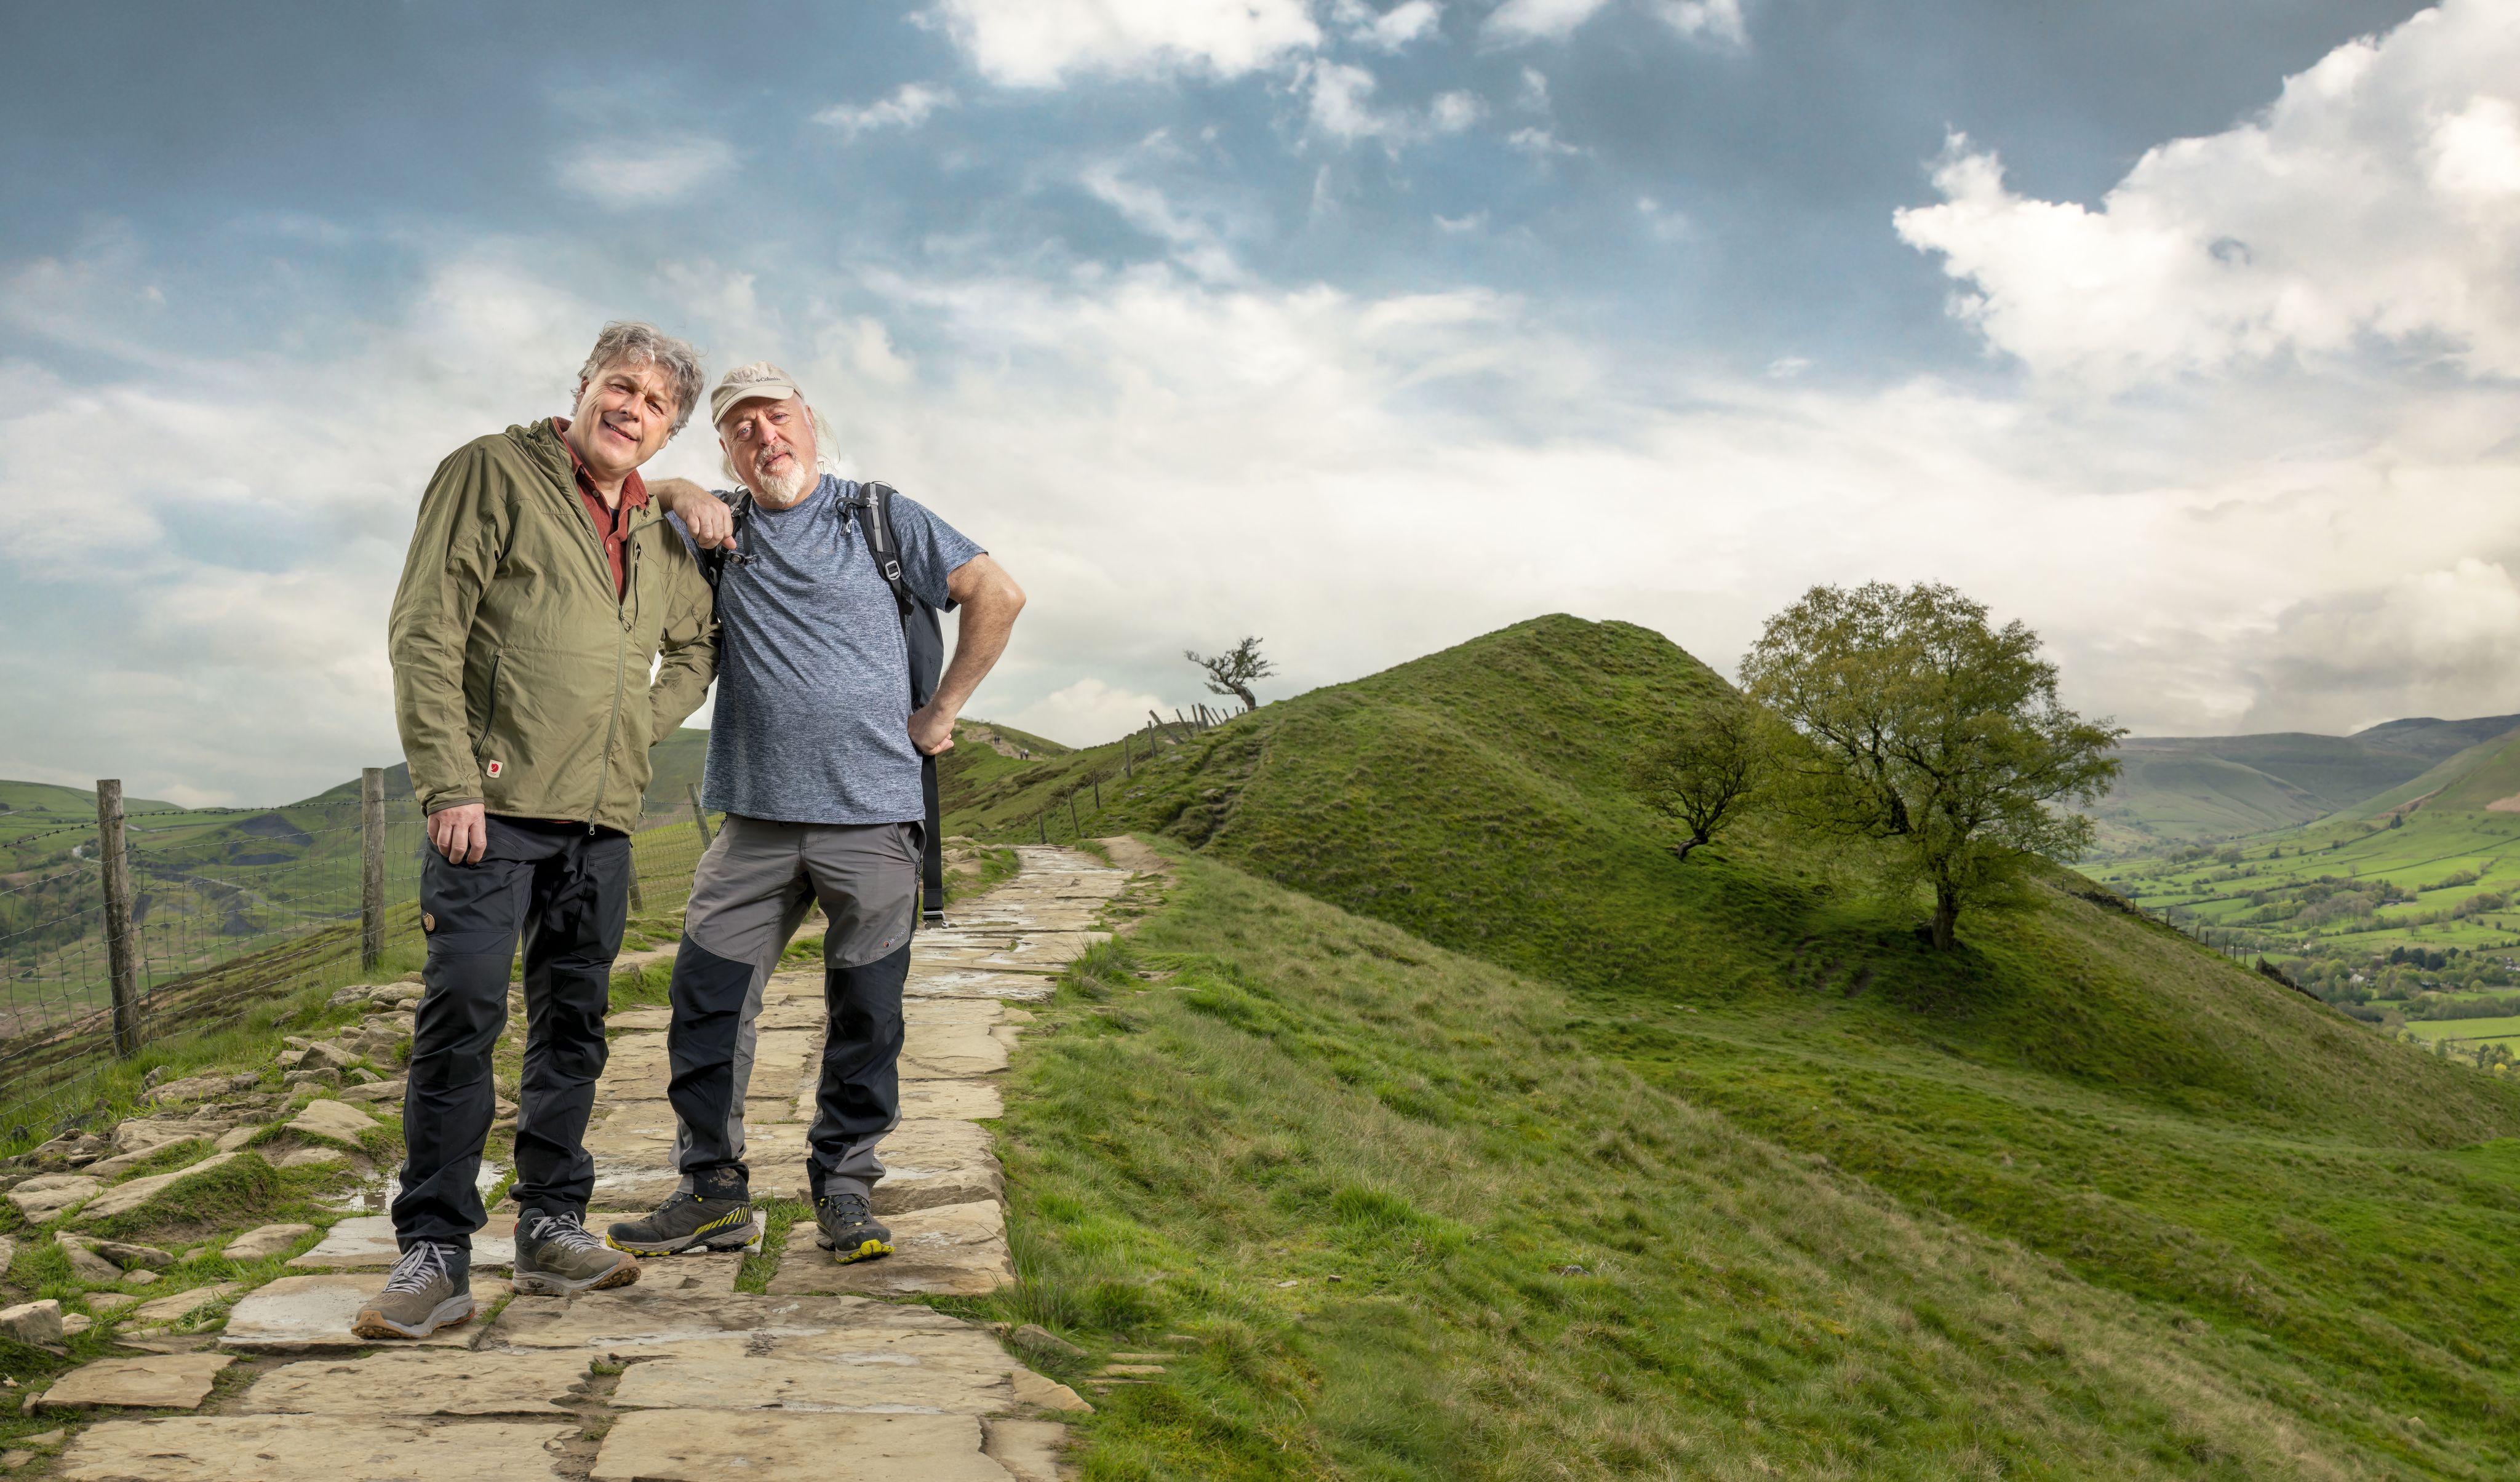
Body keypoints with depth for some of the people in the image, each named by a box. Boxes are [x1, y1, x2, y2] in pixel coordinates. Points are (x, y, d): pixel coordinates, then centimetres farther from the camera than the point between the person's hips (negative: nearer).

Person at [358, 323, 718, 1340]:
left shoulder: (661, 533, 16)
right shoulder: (493, 472, 0)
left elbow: (697, 647, 31)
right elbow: (425, 632, -7)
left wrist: (640, 730, 13)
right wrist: (448, 781, -14)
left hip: (603, 816, 6)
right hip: (493, 800, -6)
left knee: (574, 1022, 10)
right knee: (461, 1015, -9)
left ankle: (551, 1228, 20)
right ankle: (435, 1250, 0)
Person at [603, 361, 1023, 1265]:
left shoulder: (881, 518, 6)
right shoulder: (719, 526, 14)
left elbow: (997, 595, 5)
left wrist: (941, 713, 2)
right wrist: (679, 497, -1)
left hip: (874, 816, -2)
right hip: (757, 818, 2)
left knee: (866, 1012, 3)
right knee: (706, 995, -1)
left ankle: (844, 1191, 17)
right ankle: (714, 1190, 14)